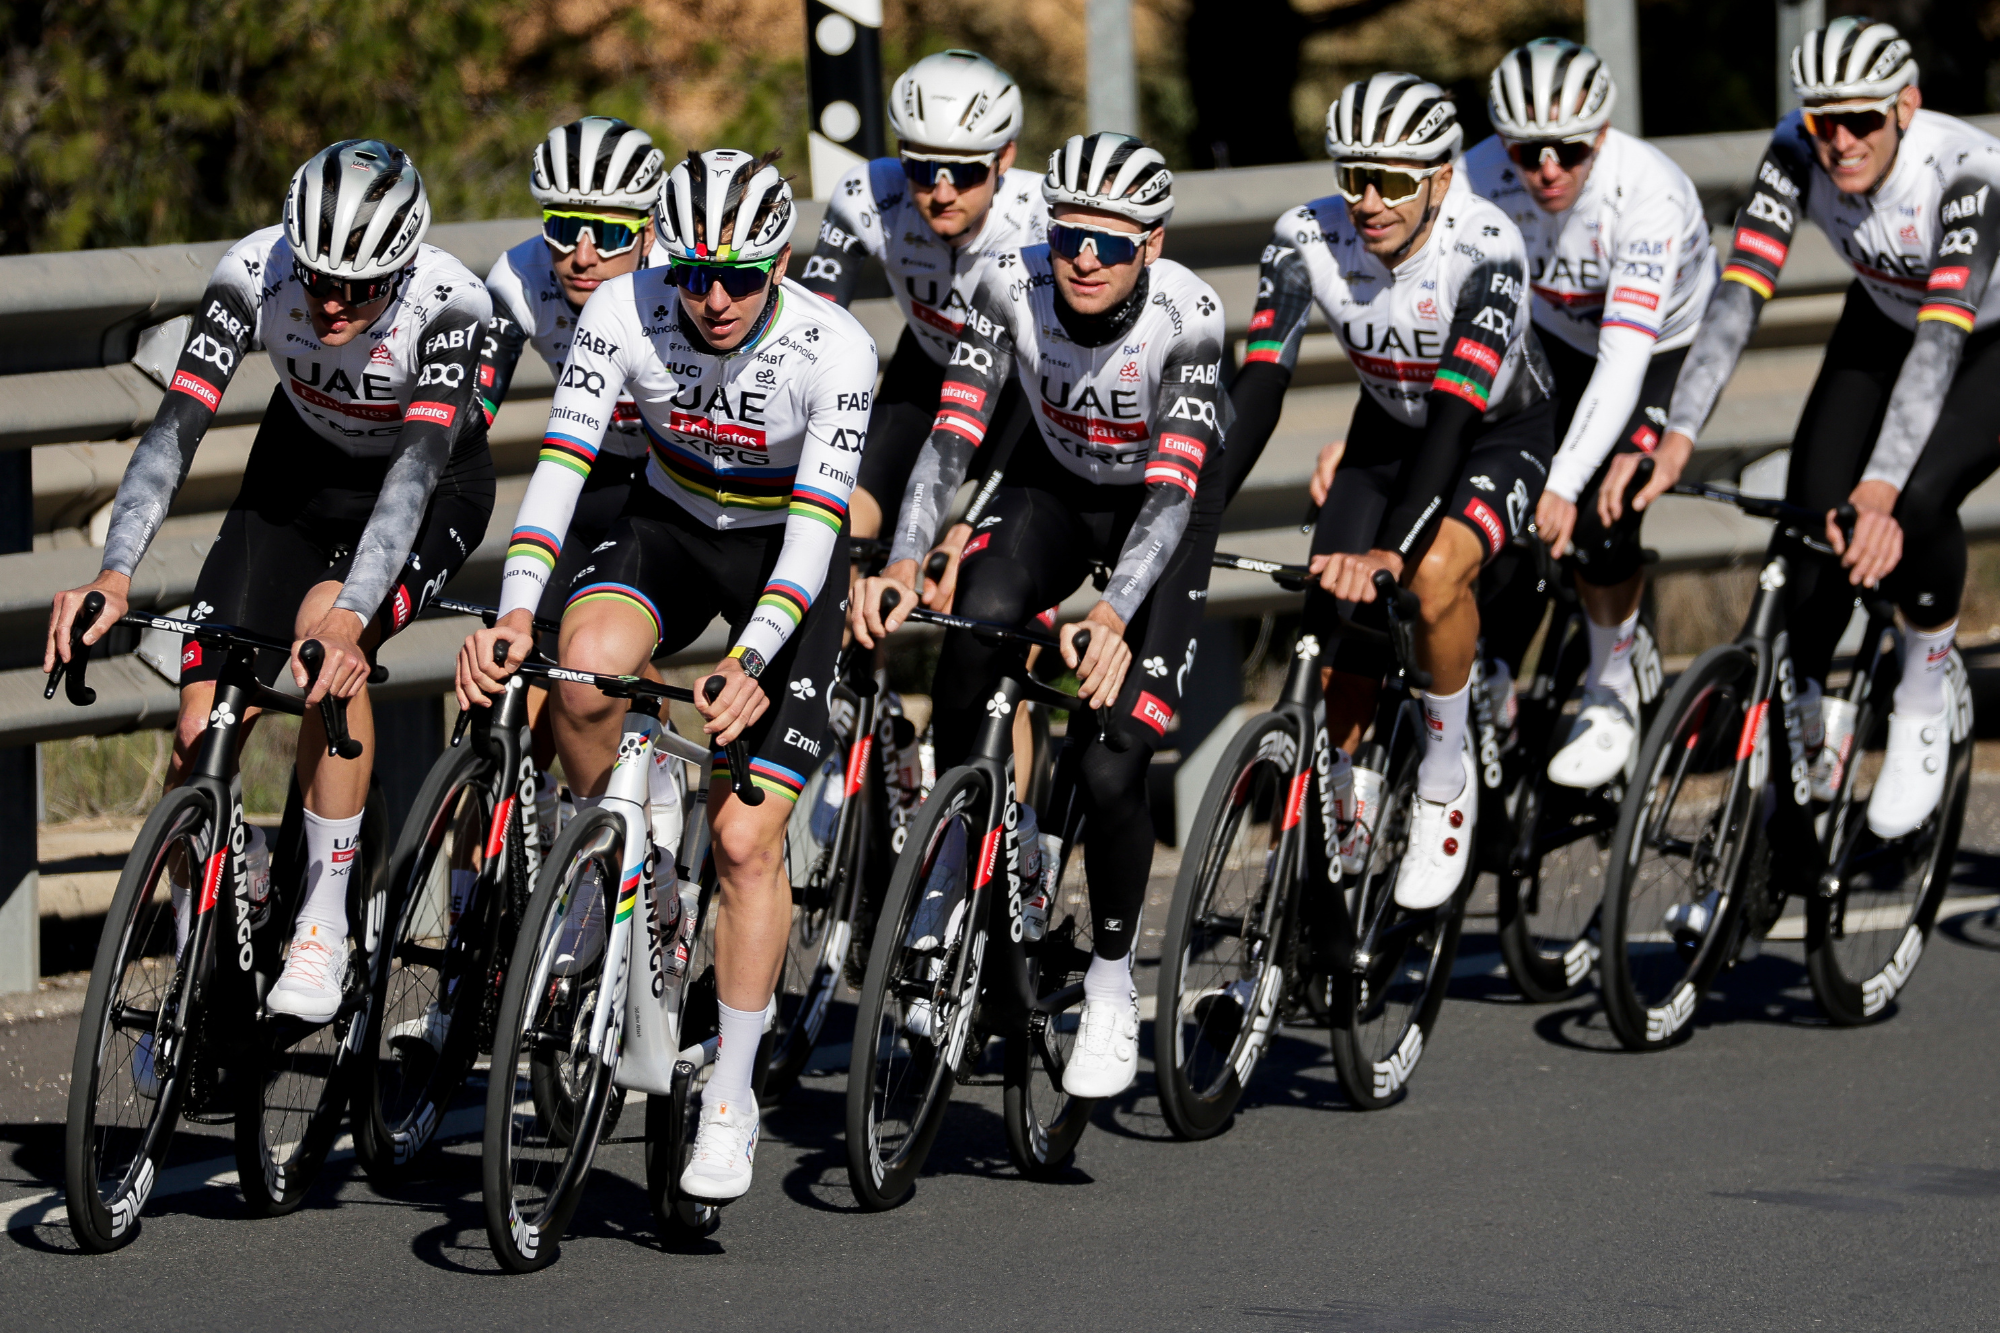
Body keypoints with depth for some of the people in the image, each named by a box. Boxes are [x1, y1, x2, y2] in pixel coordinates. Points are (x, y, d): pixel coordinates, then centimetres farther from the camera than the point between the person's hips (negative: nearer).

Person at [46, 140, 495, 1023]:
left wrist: (348, 614, -57)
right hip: (301, 467, 3)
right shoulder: (254, 274, -28)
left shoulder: (448, 302, -34)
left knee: (328, 626, -34)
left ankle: (325, 932, -22)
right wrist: (114, 575, -48)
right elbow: (176, 426, -33)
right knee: (202, 723, -11)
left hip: (435, 487, -3)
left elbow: (416, 466, -43)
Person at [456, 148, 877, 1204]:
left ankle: (731, 1098, 5)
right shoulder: (624, 313, -23)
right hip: (668, 531, 2)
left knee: (745, 840, -10)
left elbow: (816, 525, -31)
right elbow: (560, 468, -27)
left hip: (788, 561, -2)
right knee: (588, 668, -34)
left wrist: (752, 660, -45)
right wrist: (515, 612, -42)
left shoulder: (833, 350, -28)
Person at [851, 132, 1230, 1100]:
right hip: (1052, 488, 2)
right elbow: (953, 435, -27)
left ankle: (1111, 984, 5)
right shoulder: (1012, 289, -23)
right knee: (976, 625, -33)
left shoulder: (1188, 318, -30)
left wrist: (1112, 617, -50)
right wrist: (902, 563, -43)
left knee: (1111, 765, -16)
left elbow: (1173, 486, -35)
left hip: (1163, 517, -2)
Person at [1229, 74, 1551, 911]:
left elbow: (1455, 411, -42)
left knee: (1435, 573, -34)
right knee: (1335, 661, -7)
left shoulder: (1486, 251, -34)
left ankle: (1446, 778, -10)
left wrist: (1391, 551, -53)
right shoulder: (1308, 239, -24)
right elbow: (1257, 384, -26)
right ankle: (1346, 804, 23)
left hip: (1500, 435, -4)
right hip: (1388, 431, 4)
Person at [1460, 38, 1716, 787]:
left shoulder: (1648, 195, -38)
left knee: (1595, 523, -20)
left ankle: (1611, 697, 4)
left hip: (1666, 352, -3)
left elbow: (1624, 359, -43)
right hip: (1557, 343, 3)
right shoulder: (1482, 180, -27)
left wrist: (1565, 486, -52)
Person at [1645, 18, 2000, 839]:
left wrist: (1880, 490, -57)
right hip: (1884, 324, 4)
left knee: (1916, 501, -29)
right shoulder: (1797, 153, -26)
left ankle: (1926, 696, -4)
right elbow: (1737, 294, -32)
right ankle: (1806, 723, 7)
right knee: (1811, 517, -15)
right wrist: (1676, 438, -46)